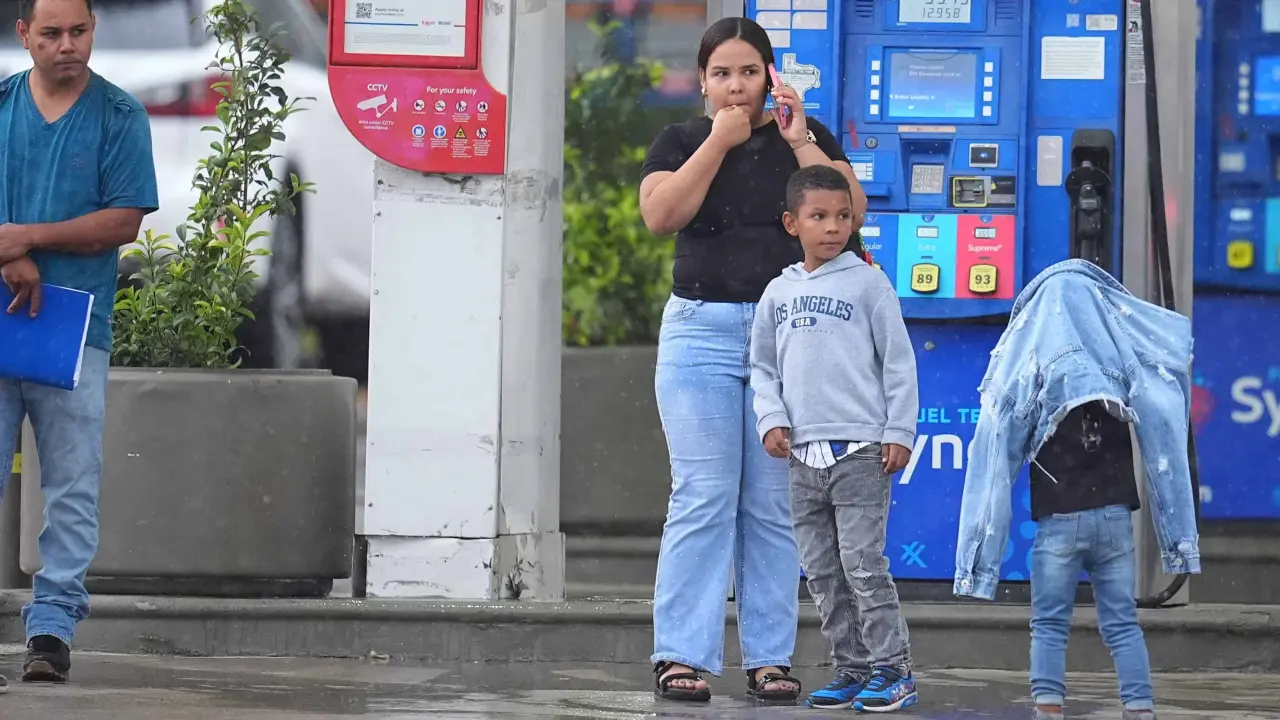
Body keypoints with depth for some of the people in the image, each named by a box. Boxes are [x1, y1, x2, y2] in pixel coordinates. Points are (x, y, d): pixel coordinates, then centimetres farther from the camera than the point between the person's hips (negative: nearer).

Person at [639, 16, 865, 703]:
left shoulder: (806, 136, 11)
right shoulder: (681, 141, 9)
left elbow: (852, 213, -2)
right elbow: (661, 213, -9)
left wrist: (799, 142, -7)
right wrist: (722, 140, -9)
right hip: (703, 330, -1)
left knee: (775, 505, -1)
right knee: (703, 497, -9)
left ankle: (769, 657, 1)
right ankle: (683, 654, -8)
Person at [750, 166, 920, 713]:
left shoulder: (867, 283, -1)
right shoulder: (779, 293, 12)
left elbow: (898, 361, -1)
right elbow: (763, 366, 19)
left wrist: (899, 433, -6)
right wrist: (771, 419, 3)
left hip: (860, 449, -5)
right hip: (803, 454, 6)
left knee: (863, 564, -9)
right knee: (821, 572, 7)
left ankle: (892, 669, -4)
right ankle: (852, 668, 13)